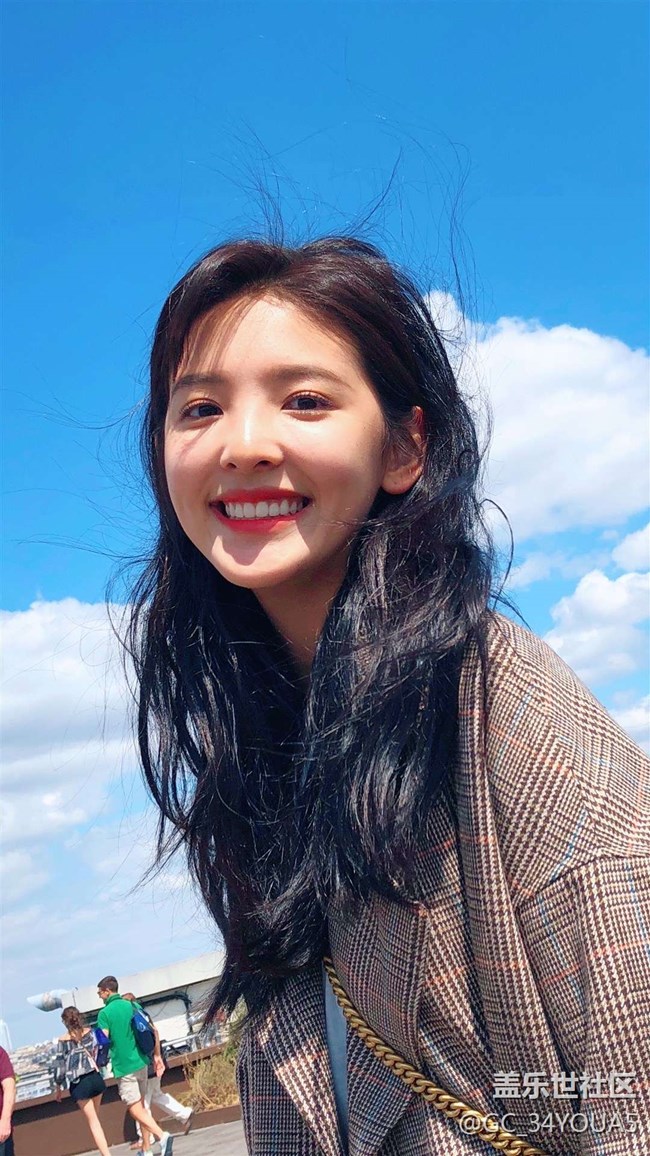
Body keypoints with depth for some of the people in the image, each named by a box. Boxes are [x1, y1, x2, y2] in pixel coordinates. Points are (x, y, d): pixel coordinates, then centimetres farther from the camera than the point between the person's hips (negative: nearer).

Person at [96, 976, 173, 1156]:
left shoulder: (105, 1013, -9)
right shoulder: (133, 1006, 8)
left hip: (123, 1067, -6)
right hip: (141, 1062, 6)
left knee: (136, 1110, -3)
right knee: (141, 1106, 16)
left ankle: (162, 1136, -22)